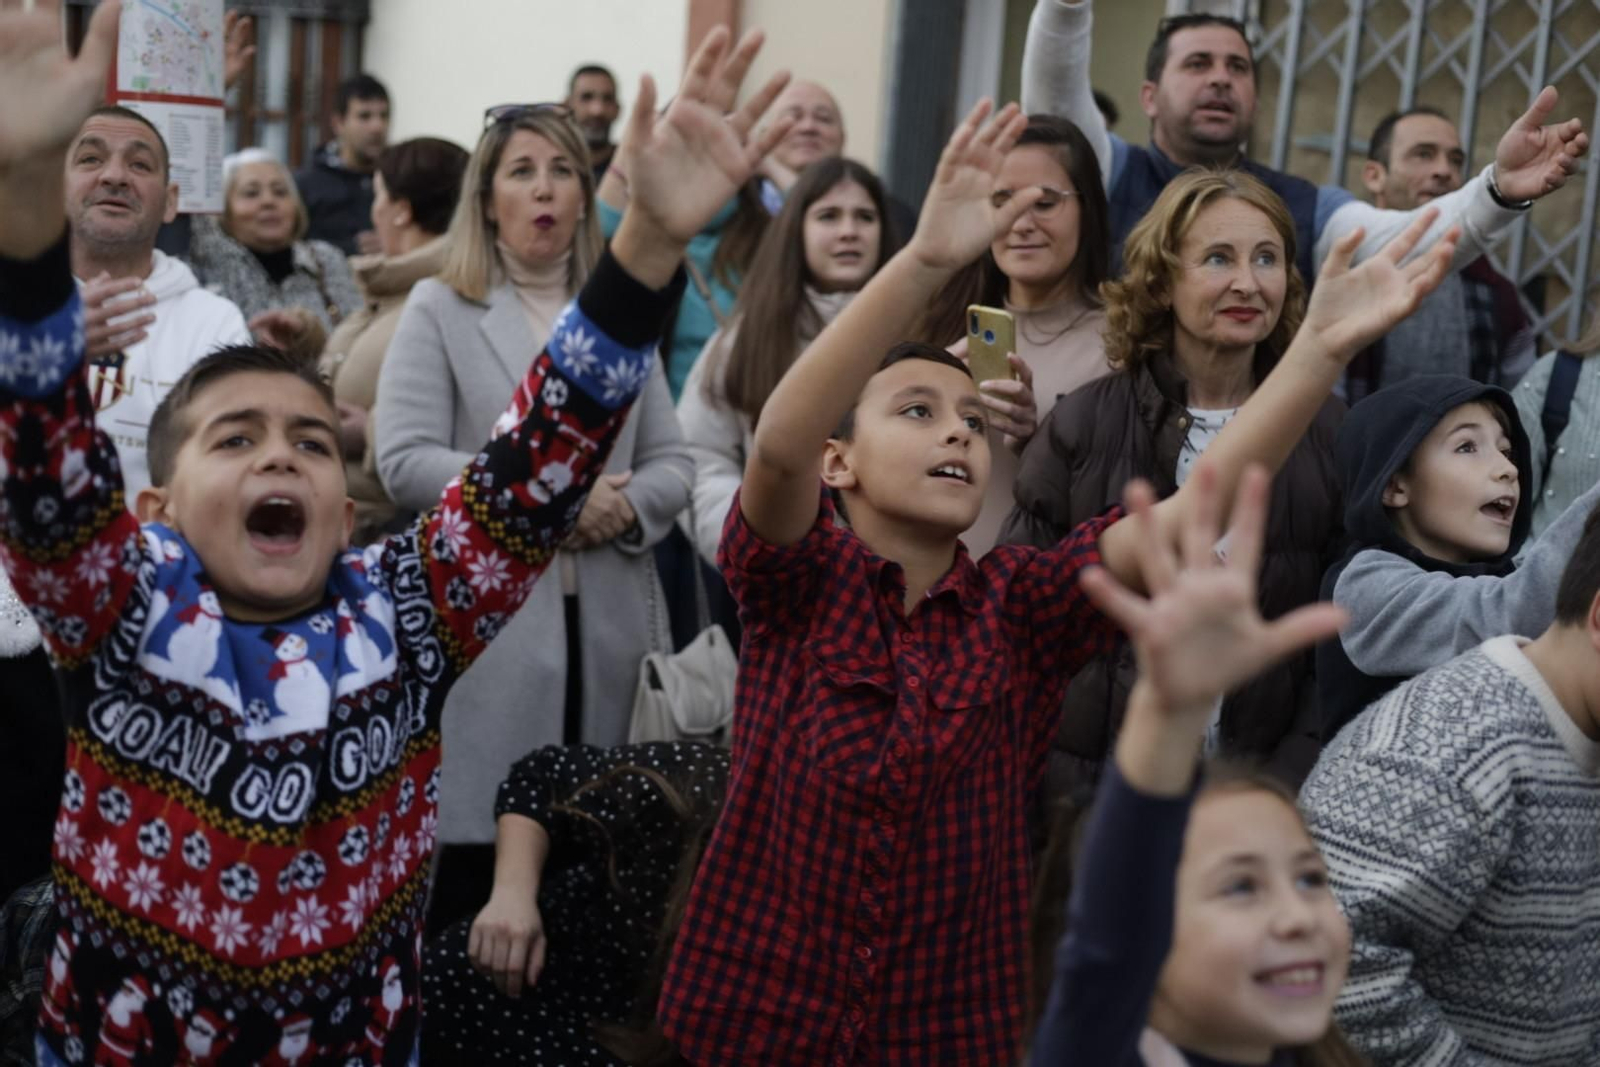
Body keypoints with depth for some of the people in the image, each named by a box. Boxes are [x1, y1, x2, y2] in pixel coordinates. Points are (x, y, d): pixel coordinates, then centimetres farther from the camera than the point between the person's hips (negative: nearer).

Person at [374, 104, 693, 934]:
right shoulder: (438, 308, 4)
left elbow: (672, 461, 12)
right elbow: (403, 461, -7)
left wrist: (626, 506, -10)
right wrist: (542, 498, -13)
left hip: (605, 624, 4)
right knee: (470, 874, -3)